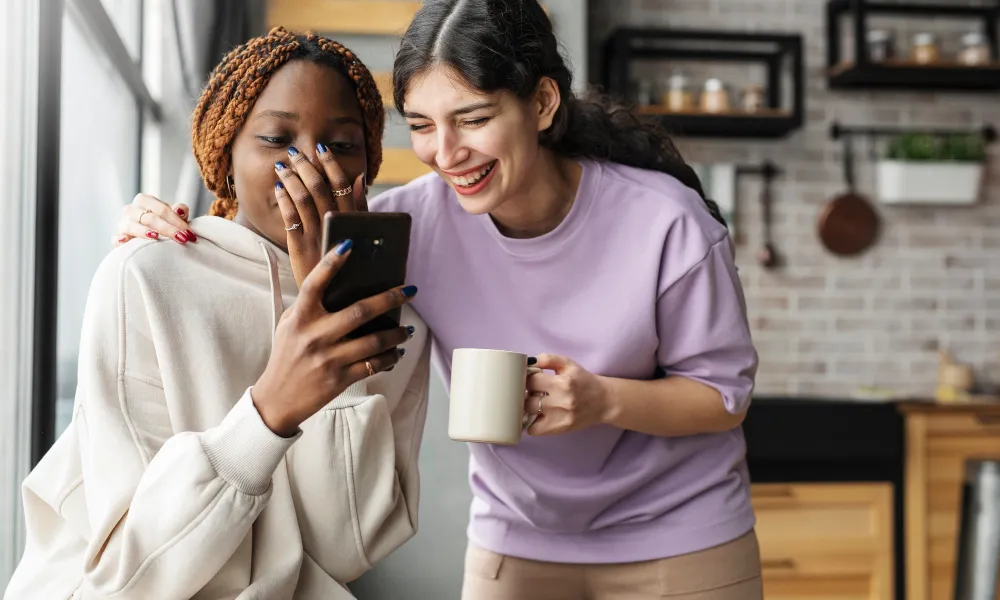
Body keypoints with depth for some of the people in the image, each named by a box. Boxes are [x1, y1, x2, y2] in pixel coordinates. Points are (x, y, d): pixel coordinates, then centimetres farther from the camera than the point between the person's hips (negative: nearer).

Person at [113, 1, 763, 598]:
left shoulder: (665, 223, -22)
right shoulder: (420, 218, -18)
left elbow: (726, 391, -11)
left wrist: (604, 400, -29)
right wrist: (174, 234, -25)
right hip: (515, 543, 2)